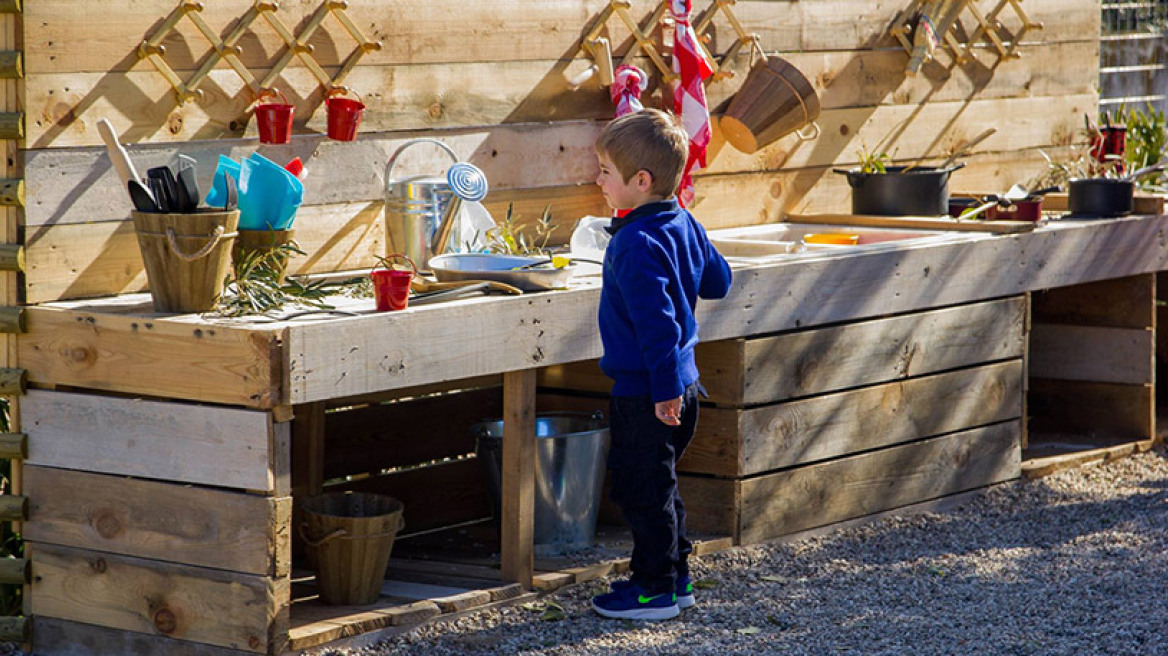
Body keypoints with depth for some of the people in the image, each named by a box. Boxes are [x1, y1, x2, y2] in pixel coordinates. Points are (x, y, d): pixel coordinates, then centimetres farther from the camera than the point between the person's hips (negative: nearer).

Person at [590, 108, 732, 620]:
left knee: (642, 488, 1)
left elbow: (657, 322, -27)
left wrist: (664, 388, -26)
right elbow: (717, 282, 17)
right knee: (658, 484, 20)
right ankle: (675, 576, 28)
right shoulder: (684, 225, 5)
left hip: (645, 393, -10)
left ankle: (655, 590, 8)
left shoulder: (637, 244, -23)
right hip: (682, 384, 10)